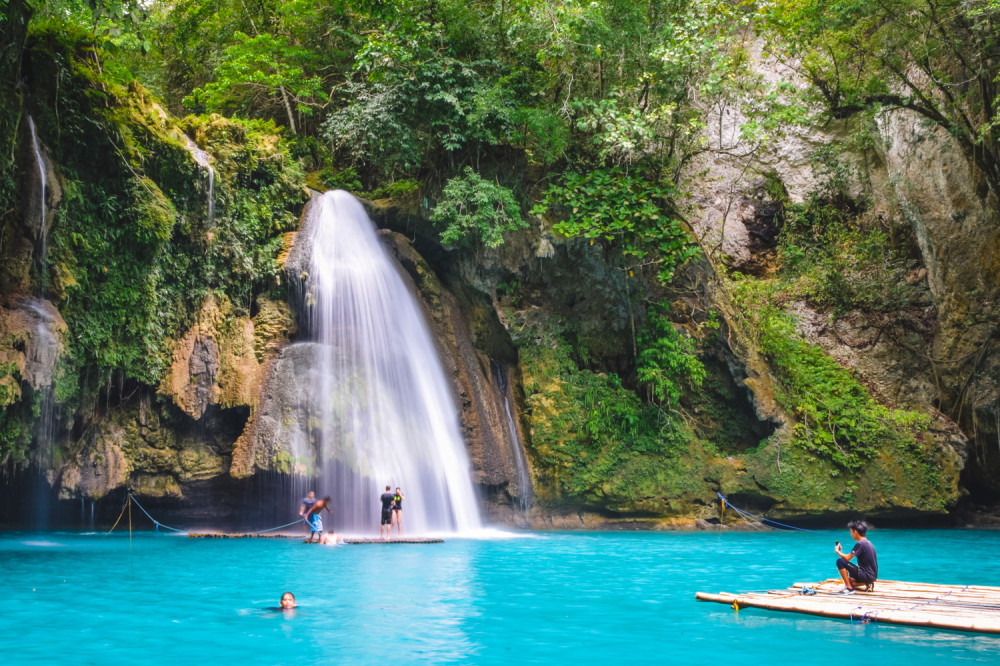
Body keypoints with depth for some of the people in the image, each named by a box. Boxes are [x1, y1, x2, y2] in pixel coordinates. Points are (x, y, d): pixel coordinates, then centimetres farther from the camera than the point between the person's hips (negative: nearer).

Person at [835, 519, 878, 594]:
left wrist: (837, 551, 1)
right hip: (872, 576, 10)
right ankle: (867, 584, 10)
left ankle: (849, 588, -10)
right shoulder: (868, 543, 12)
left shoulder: (860, 544, -17)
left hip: (867, 575, -10)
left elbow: (847, 558, -17)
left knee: (840, 561, -15)